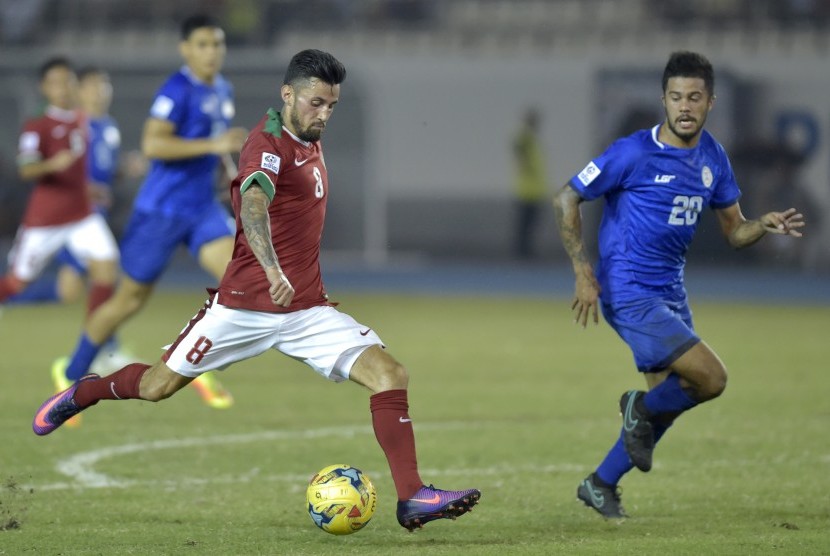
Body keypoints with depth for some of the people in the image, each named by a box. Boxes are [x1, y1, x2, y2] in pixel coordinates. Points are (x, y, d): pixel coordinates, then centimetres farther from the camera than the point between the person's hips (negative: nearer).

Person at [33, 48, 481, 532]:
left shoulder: (311, 142, 10)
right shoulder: (269, 145, -17)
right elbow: (253, 205, -38)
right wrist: (273, 270, -54)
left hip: (308, 310, 7)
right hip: (245, 306, -7)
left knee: (391, 375, -12)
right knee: (158, 386, 5)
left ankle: (412, 499, -12)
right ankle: (84, 393, 37)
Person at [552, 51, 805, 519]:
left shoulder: (712, 157, 4)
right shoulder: (635, 153, -16)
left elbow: (734, 230, 10)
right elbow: (566, 200, -10)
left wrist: (766, 226, -13)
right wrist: (584, 274, -15)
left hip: (671, 294, 8)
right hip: (630, 295, -7)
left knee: (670, 400, 13)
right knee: (712, 378, -17)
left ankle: (601, 485, 28)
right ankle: (641, 408, 11)